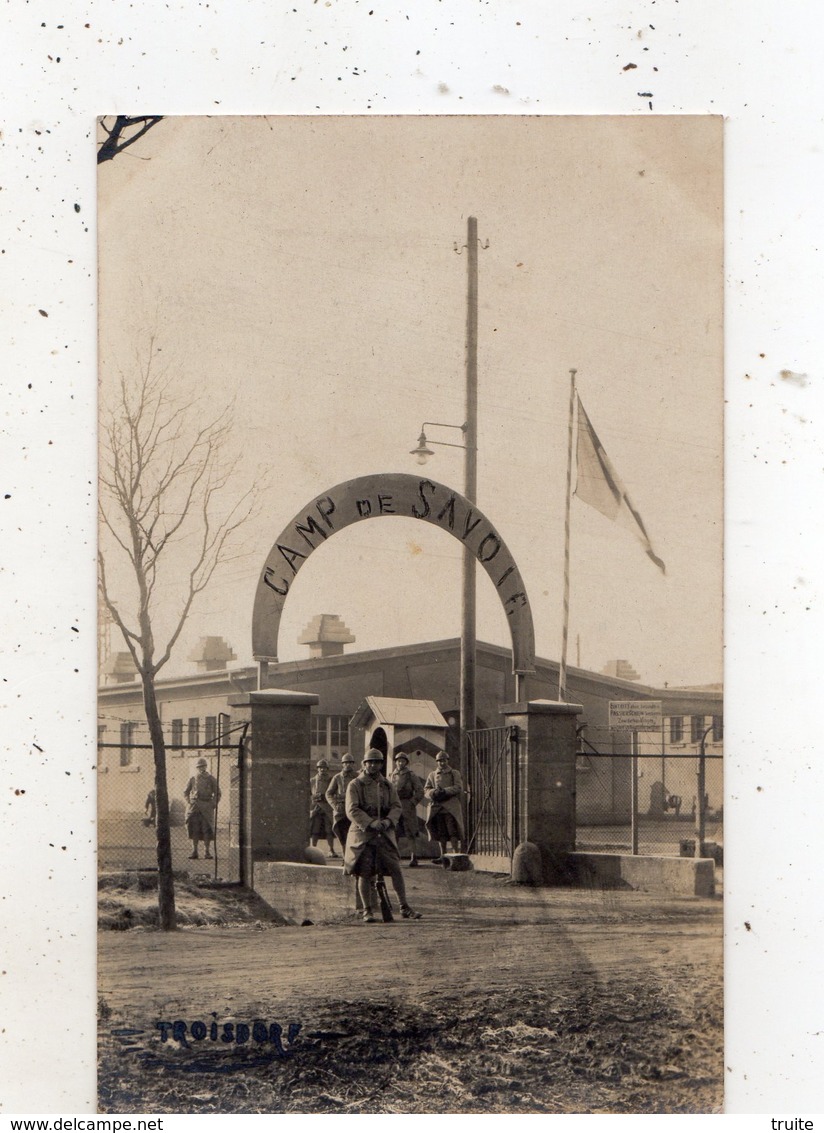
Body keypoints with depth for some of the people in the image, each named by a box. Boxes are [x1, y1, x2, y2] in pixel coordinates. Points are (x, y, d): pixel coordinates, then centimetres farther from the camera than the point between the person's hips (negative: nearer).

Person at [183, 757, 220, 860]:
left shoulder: (211, 779, 7)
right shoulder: (193, 779, 11)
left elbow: (218, 793, 11)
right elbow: (186, 792, 20)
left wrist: (214, 804, -1)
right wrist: (188, 803, 6)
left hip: (206, 806, -2)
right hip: (194, 806, 2)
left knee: (207, 829, -6)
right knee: (194, 828, -2)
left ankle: (207, 852, -1)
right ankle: (194, 851, 3)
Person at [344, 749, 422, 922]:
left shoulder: (387, 785, 13)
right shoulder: (355, 785, -1)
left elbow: (396, 806, 8)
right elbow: (352, 810, -10)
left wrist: (388, 820, -14)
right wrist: (371, 823, -22)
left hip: (385, 834, 3)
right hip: (363, 833, -3)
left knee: (396, 870, -3)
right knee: (364, 873, -2)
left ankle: (405, 908, 4)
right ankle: (367, 910, 10)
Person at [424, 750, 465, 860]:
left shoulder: (455, 774, 10)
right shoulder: (432, 775, 17)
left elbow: (458, 788, -4)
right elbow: (426, 790, 9)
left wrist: (444, 791, -17)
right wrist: (434, 793, -13)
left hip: (451, 807, -3)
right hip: (436, 807, 3)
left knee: (453, 832, -10)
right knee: (441, 833, 2)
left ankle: (456, 854, -10)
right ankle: (443, 856, 7)